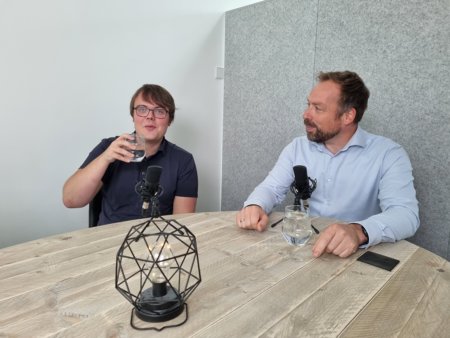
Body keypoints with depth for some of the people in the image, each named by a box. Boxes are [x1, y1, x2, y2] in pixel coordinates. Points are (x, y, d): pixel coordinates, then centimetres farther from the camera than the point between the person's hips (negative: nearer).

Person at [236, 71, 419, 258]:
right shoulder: (298, 147, 4)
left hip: (356, 255, -2)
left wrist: (359, 231, -41)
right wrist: (255, 206, -22)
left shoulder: (388, 154, -10)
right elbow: (272, 187, 2)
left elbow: (406, 214, -21)